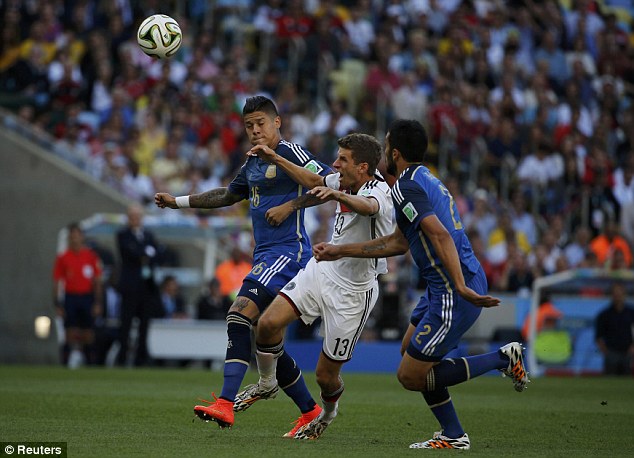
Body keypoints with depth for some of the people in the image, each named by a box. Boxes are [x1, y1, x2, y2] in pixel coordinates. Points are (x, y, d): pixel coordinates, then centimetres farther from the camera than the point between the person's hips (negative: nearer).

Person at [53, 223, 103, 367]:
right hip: (70, 297, -1)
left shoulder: (91, 256, 5)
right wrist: (58, 305, -2)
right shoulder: (62, 258, 3)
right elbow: (57, 282, 4)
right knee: (71, 332, -7)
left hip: (87, 297, 1)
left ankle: (89, 361, 14)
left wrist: (97, 303, 1)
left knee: (88, 333, 3)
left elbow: (97, 281, 7)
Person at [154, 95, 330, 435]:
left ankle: (225, 404, -35)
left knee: (240, 313, -26)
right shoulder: (253, 164, 20)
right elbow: (228, 195, 37)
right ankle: (310, 412, 21)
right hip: (265, 256, 9)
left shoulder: (290, 153, -6)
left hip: (288, 251, -9)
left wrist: (291, 205, -20)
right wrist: (179, 201, 37)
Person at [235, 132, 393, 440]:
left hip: (352, 294, -6)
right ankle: (266, 384, 12)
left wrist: (337, 195, -69)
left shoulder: (378, 192, -24)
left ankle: (328, 413, 37)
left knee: (326, 375, 1)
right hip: (321, 271, 6)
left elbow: (367, 206, -49)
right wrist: (274, 158, 23)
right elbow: (315, 183, 22)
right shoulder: (344, 182, 0)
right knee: (269, 322, -15)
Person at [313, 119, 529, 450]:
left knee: (410, 376, -3)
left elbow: (441, 236, -25)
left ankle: (503, 359, 1)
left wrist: (461, 288, -33)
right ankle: (453, 436, 20)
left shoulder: (405, 187, -13)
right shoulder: (427, 180, 19)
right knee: (410, 349, 22)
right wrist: (341, 251, 29)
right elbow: (399, 242, 26)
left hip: (455, 293, -10)